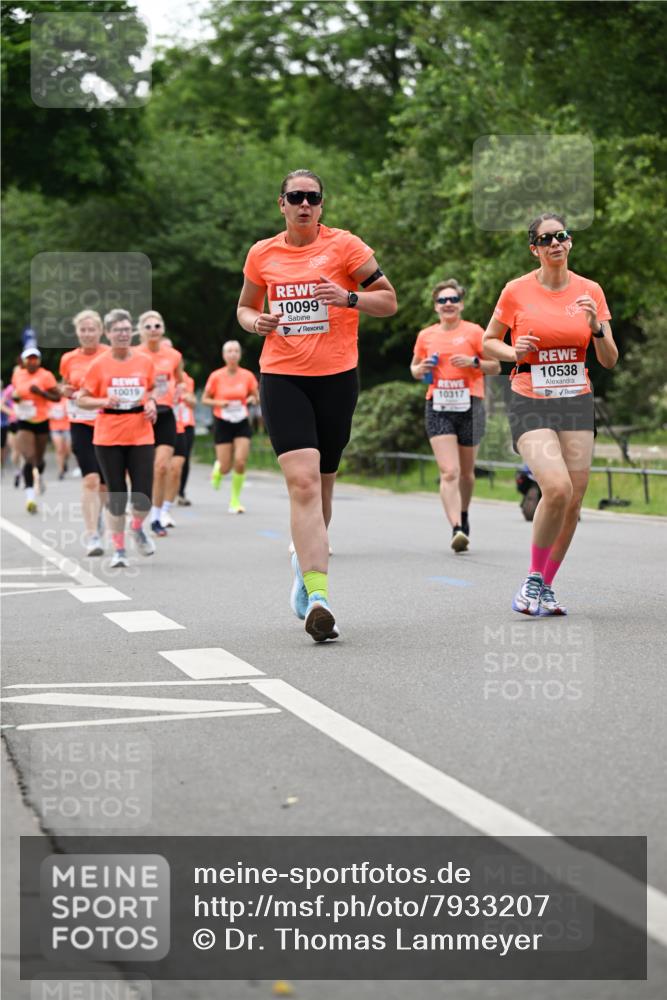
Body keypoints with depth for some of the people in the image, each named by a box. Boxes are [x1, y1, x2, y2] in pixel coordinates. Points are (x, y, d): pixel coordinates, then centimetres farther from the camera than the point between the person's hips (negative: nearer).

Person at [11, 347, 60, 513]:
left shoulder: (46, 376, -8)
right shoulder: (17, 374, 2)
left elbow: (57, 397, -7)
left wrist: (41, 392, -22)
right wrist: (14, 397, -2)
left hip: (42, 422, 0)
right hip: (24, 423, 0)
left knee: (39, 458, 14)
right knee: (29, 458, -17)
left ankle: (39, 476, 50)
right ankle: (30, 495, -22)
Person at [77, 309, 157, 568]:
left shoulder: (145, 361, 4)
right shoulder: (99, 365, -2)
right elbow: (81, 399, 3)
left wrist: (151, 404, 0)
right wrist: (104, 401, -15)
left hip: (141, 437, 1)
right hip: (108, 438, -1)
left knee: (143, 496, -6)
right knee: (116, 496, 1)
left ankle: (137, 528, 27)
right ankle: (118, 549, 15)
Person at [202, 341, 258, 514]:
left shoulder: (247, 376, -2)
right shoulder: (216, 376, -6)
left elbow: (255, 396, 12)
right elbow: (205, 399, 3)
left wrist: (250, 400, -11)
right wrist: (220, 403, -16)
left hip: (242, 423, 1)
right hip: (222, 423, -1)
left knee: (240, 462, -13)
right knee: (225, 468, -3)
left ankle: (235, 500, 3)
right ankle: (217, 469, 37)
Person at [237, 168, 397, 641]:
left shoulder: (345, 245, 0)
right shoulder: (262, 254, 8)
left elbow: (389, 301, 2)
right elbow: (244, 307, 23)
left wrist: (349, 298, -16)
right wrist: (256, 321, -1)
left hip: (337, 377, 0)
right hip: (282, 377, 0)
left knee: (322, 482, 10)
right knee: (303, 481, -16)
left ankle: (306, 558, 39)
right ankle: (318, 595, -23)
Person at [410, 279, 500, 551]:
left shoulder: (474, 332, 3)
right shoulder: (425, 336, 10)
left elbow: (495, 367, 6)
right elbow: (414, 368, 24)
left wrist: (474, 362, -12)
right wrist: (420, 369, 1)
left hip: (470, 406, 0)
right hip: (438, 407, 0)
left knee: (466, 471, 12)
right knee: (449, 472, -14)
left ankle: (464, 515, 38)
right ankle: (457, 529, -22)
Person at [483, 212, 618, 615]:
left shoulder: (590, 291, 3)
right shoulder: (517, 291, -3)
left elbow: (609, 361, 4)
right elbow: (489, 341, 10)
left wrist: (596, 327, -14)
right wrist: (513, 352, -11)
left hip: (577, 403, 4)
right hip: (530, 403, -3)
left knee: (573, 501, 0)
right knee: (557, 488, -23)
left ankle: (546, 587, 18)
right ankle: (533, 579, -4)